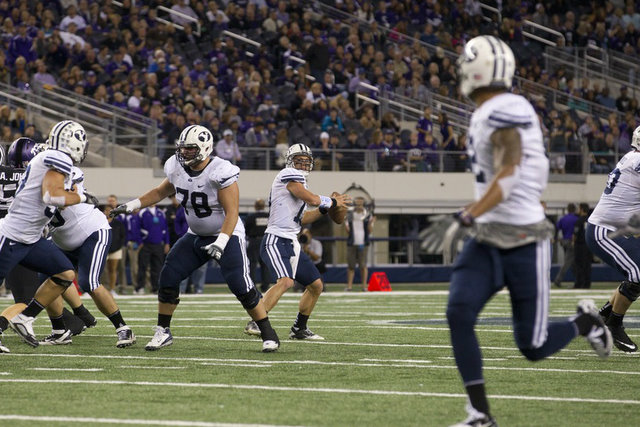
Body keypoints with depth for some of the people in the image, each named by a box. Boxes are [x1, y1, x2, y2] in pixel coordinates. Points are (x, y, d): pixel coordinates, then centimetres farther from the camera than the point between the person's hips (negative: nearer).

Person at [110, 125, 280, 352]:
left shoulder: (220, 172, -24)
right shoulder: (178, 168, -4)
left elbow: (231, 212, -24)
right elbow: (162, 191, 17)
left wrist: (221, 242, -35)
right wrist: (131, 205, 12)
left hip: (227, 235, -7)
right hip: (196, 236, 7)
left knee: (241, 286, -16)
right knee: (168, 276, -4)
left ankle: (268, 334, -3)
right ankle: (163, 332, 9)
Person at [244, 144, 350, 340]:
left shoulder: (296, 180, 21)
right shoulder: (289, 175, -8)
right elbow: (312, 199, -17)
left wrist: (324, 209, 15)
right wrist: (333, 202, 1)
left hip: (291, 244, 10)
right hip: (276, 241, -10)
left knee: (316, 285, 13)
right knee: (286, 281, -31)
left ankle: (299, 329, 23)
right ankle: (255, 323, -29)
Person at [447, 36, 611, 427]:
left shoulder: (504, 113, -18)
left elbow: (507, 178, -27)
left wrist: (466, 218, -34)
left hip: (524, 241, -8)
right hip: (487, 240, 8)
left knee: (533, 347, -1)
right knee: (459, 314, -13)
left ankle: (585, 322, 31)